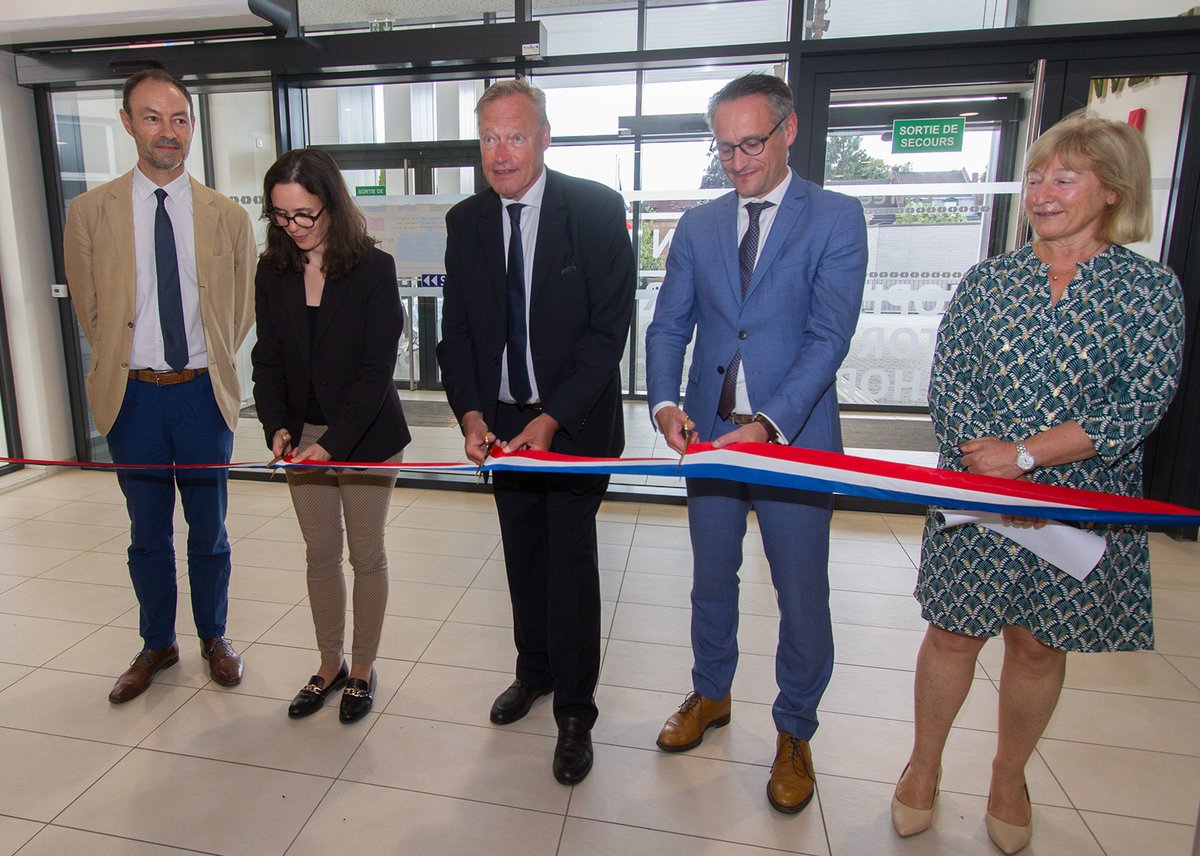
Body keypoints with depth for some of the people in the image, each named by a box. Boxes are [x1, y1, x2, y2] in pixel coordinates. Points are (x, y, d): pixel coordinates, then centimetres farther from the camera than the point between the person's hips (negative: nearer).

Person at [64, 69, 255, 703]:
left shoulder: (227, 216, 0)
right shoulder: (90, 212, -1)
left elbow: (243, 306, 10)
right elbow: (90, 312, 8)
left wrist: (209, 362, 7)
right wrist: (128, 365, 6)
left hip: (202, 392, 0)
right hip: (132, 394, 0)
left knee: (209, 529, 12)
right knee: (147, 532, 13)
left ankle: (214, 638, 31)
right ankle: (157, 644, 33)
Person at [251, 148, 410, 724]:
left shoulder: (374, 269, -13)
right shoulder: (273, 273, 1)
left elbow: (377, 368, -17)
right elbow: (268, 359, 3)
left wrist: (334, 442, -24)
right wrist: (276, 426, -14)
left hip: (365, 434, -4)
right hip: (303, 437, 5)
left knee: (366, 554, 8)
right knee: (320, 555, 15)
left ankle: (362, 668, 27)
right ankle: (329, 664, 33)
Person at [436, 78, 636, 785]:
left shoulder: (597, 209, -10)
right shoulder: (466, 221, 3)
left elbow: (611, 326, -14)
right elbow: (457, 327, 6)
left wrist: (552, 419, -20)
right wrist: (471, 412, -9)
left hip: (574, 421, -4)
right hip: (501, 421, 5)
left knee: (571, 563, 1)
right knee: (524, 558, 17)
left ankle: (575, 713, 19)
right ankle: (534, 671, 40)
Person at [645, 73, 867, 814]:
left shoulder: (837, 218, -4)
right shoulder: (698, 226, 8)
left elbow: (828, 336, -14)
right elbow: (669, 326, 3)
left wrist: (769, 424, -26)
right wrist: (665, 401, -16)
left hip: (794, 438, -3)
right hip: (709, 436, 4)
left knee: (803, 598, 9)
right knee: (711, 580, 19)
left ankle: (795, 732, 34)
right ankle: (711, 694, 43)